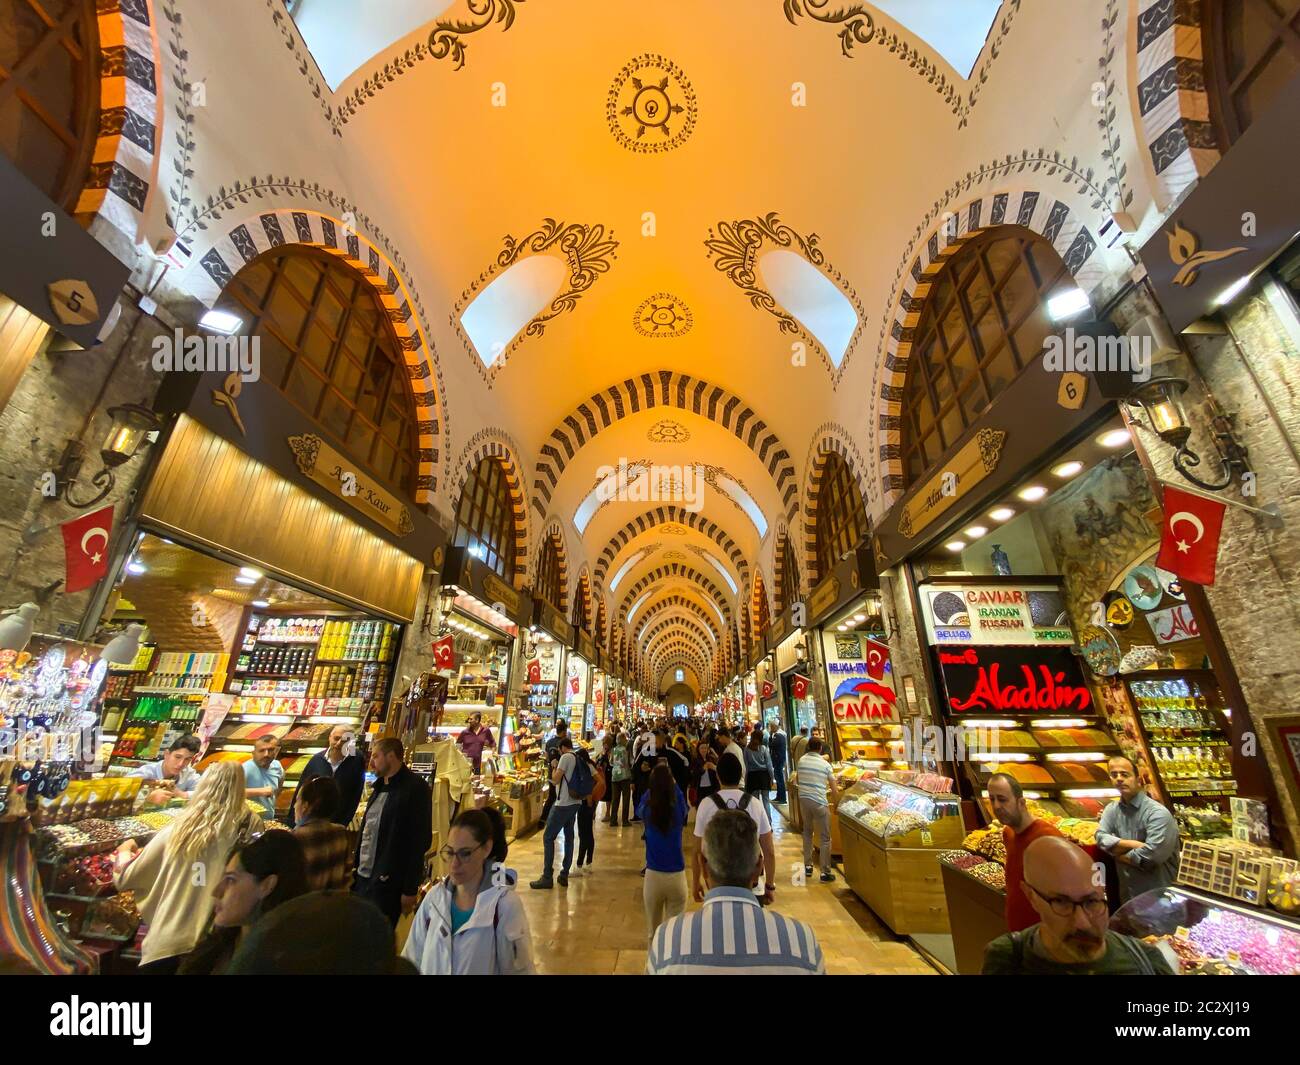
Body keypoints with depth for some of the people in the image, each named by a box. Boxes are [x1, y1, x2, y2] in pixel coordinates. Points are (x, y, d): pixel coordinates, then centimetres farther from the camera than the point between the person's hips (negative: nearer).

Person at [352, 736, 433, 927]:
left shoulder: (415, 788, -15)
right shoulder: (379, 787, 12)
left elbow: (421, 841, -17)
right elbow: (366, 831, 16)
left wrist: (410, 889, -16)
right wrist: (355, 872, 11)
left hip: (387, 883, -8)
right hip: (362, 877, 8)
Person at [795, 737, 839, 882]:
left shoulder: (801, 761, 2)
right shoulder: (825, 764, -8)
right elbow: (834, 790, -3)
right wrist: (837, 805, 12)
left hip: (803, 800, 4)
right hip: (819, 802, -4)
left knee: (807, 833, 22)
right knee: (825, 838, 8)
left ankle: (808, 866, 28)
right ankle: (825, 872, 11)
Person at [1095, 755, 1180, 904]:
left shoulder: (1158, 812, -18)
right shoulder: (1111, 809, 0)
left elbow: (1151, 855, -25)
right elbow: (1101, 838, -10)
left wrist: (1117, 853, -12)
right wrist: (1132, 844, -23)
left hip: (1158, 896, -5)